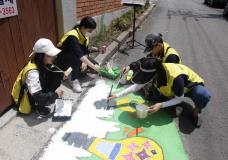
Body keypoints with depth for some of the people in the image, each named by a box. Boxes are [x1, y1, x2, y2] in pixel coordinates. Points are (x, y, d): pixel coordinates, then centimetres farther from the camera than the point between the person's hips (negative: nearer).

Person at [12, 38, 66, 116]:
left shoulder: (44, 64, -17)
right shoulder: (32, 72, -38)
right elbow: (37, 97, -40)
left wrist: (62, 75, -20)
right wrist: (55, 95, -30)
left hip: (41, 88, 6)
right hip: (27, 98, -6)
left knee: (58, 75, -11)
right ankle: (38, 106, -2)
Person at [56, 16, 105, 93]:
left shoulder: (85, 37, -3)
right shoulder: (72, 36, -29)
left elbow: (86, 52, -8)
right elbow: (79, 54, -38)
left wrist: (84, 62, -27)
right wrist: (93, 67, -39)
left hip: (75, 59, 7)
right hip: (62, 60, -7)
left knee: (95, 64, -10)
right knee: (76, 56, -38)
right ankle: (73, 80, -25)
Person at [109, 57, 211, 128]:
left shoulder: (176, 77, -42)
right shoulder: (153, 72, -24)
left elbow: (179, 98, -26)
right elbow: (137, 86, -13)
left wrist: (161, 105, -37)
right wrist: (117, 95, -18)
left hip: (193, 85, -5)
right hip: (171, 90, 5)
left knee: (203, 95, -38)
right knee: (151, 96, -14)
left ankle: (197, 111, -6)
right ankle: (176, 106, 6)